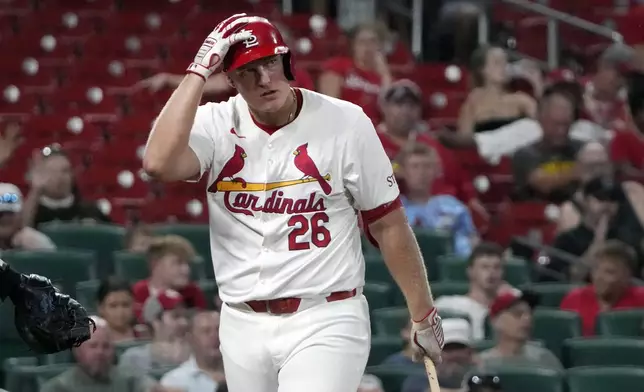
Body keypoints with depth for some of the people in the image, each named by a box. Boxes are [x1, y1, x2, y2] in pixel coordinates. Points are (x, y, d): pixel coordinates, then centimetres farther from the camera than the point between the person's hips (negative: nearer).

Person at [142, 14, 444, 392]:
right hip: (243, 326, 4)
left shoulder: (344, 123, -6)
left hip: (325, 321, -4)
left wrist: (424, 315, 2)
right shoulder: (216, 124, -1)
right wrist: (199, 72, -19)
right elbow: (159, 163, -22)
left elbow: (388, 223, 0)